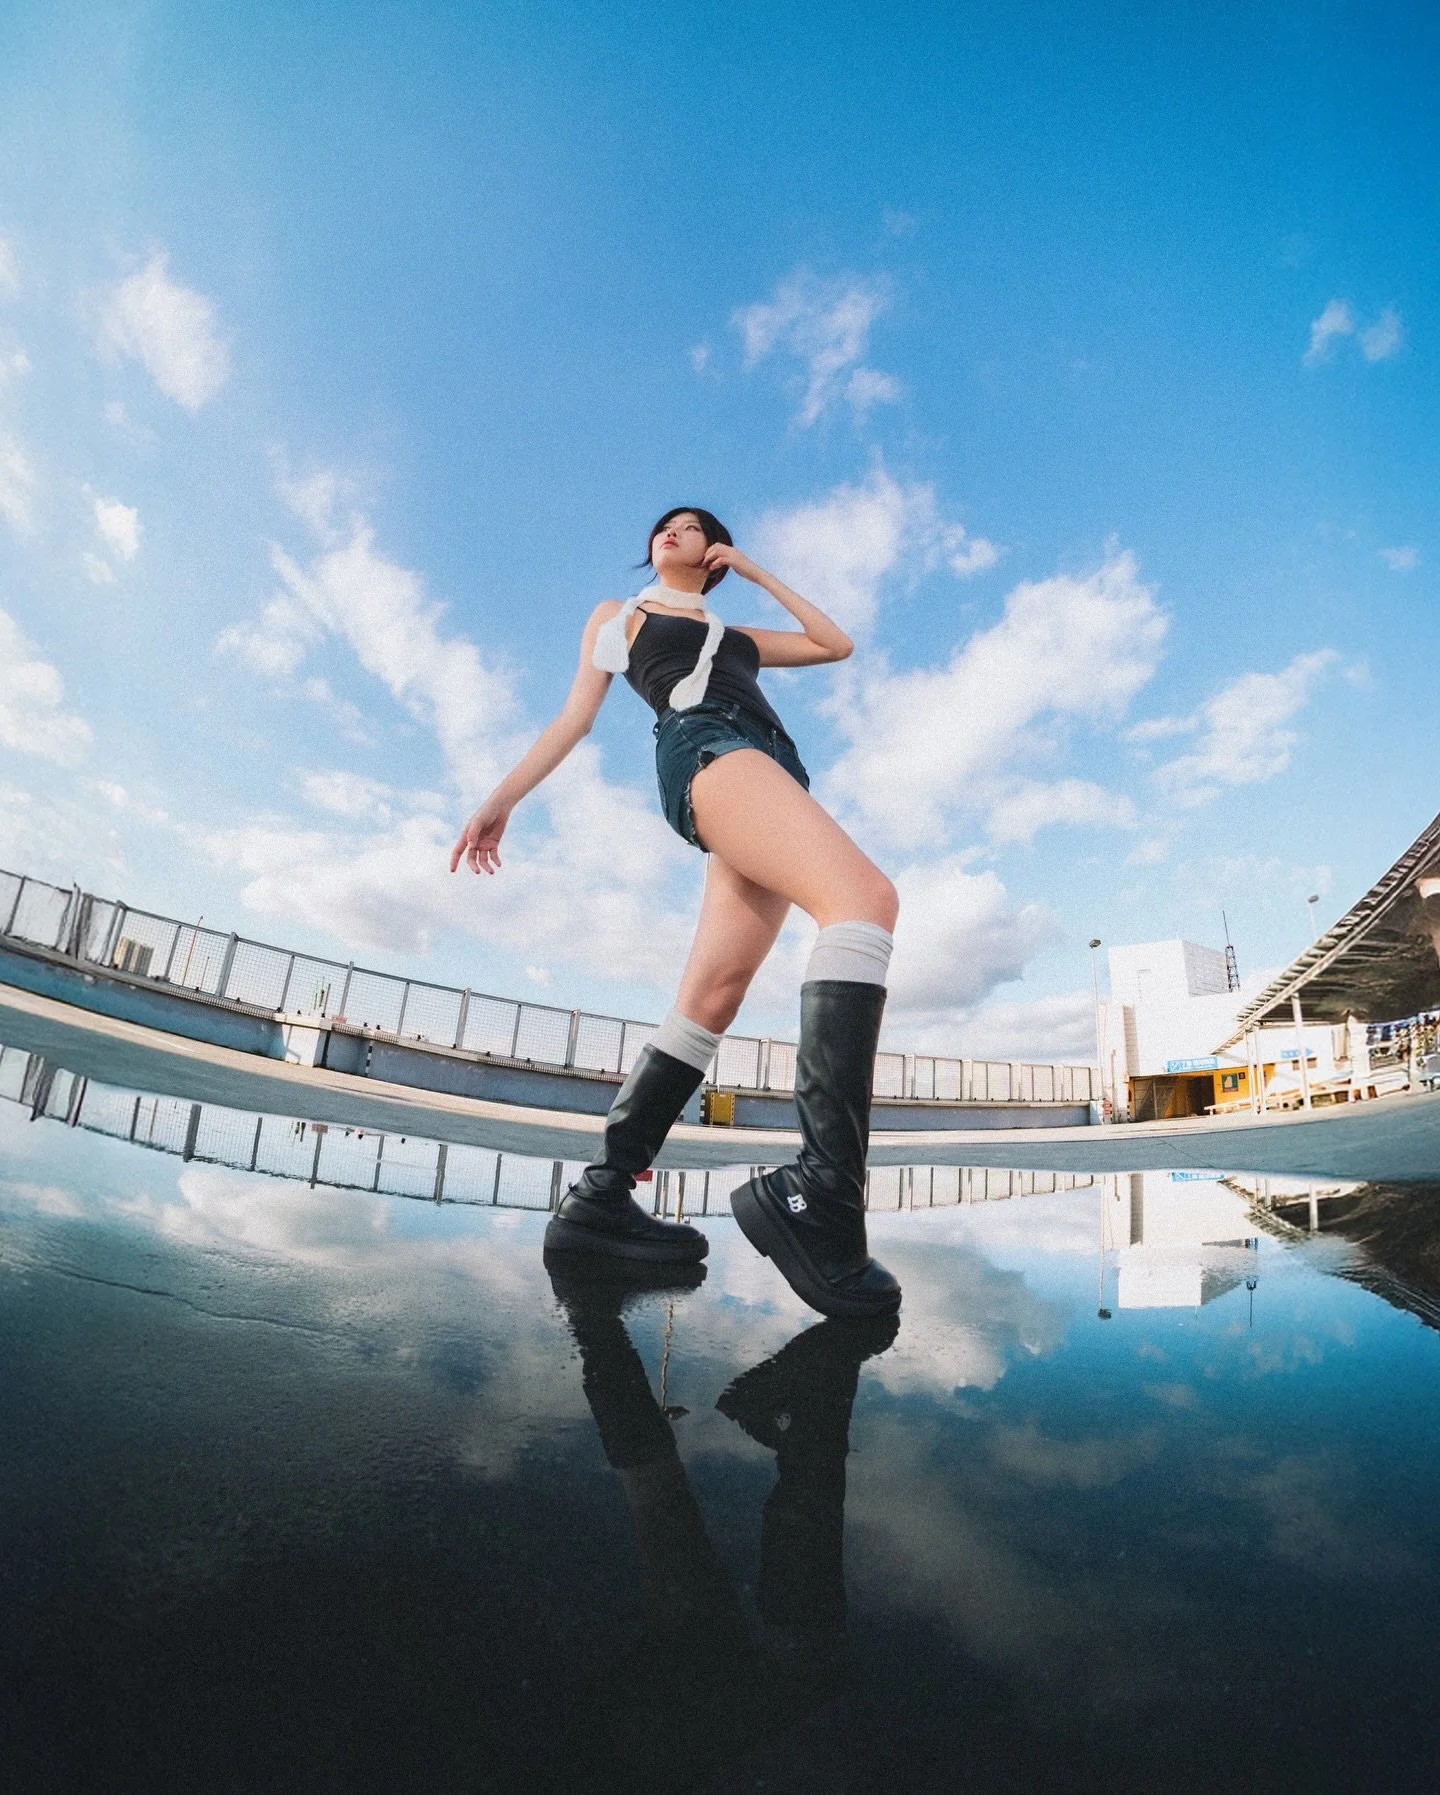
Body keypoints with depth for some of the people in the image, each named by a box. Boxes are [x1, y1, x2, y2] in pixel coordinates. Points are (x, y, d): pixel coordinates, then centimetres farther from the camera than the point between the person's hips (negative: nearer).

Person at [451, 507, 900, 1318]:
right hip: (705, 748, -6)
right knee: (868, 896, -33)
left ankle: (602, 1197, -11)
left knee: (713, 999, -11)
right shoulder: (618, 613, 29)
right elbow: (577, 714, 21)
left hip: (777, 777, 6)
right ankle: (821, 1193, -45)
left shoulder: (735, 635, 39)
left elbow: (837, 644, 34)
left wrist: (755, 571, 34)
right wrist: (503, 798, 11)